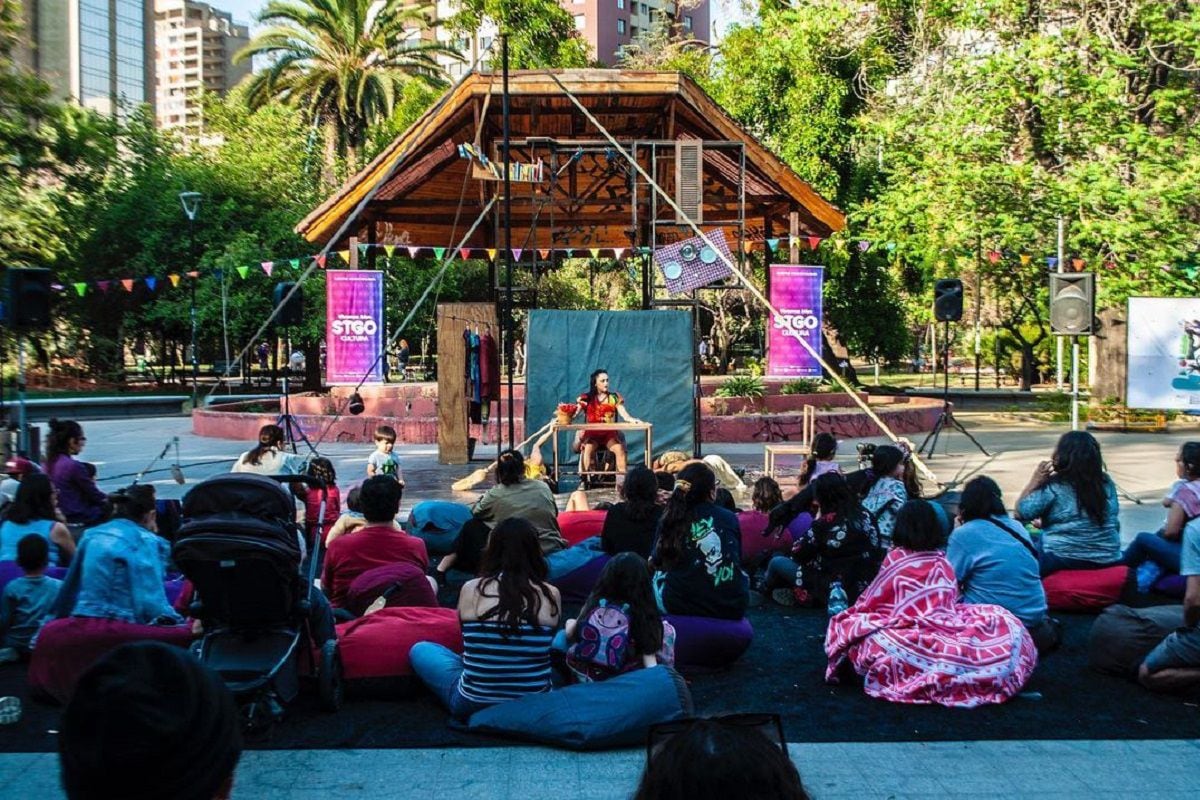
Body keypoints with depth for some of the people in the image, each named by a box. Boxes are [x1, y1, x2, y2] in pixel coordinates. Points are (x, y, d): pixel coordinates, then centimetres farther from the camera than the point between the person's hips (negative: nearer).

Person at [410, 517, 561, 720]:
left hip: (473, 705, -3)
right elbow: (540, 646, 7)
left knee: (420, 649, 21)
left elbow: (467, 637, 7)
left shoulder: (471, 589, -8)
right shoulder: (551, 595, -6)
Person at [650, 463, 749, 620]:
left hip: (680, 606, -1)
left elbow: (655, 563, 15)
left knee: (659, 577, 30)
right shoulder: (730, 517, 4)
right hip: (732, 609, 1)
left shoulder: (670, 518, 1)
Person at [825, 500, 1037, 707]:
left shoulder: (895, 558, 2)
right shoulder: (943, 562, 13)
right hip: (948, 634, 5)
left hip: (912, 640, -5)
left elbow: (869, 603, 11)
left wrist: (849, 617, 30)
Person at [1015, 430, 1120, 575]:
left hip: (1065, 560, -6)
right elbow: (1113, 523, 16)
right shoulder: (1106, 483, 4)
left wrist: (1035, 481, -5)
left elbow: (1021, 512, -8)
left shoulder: (1053, 486, -14)